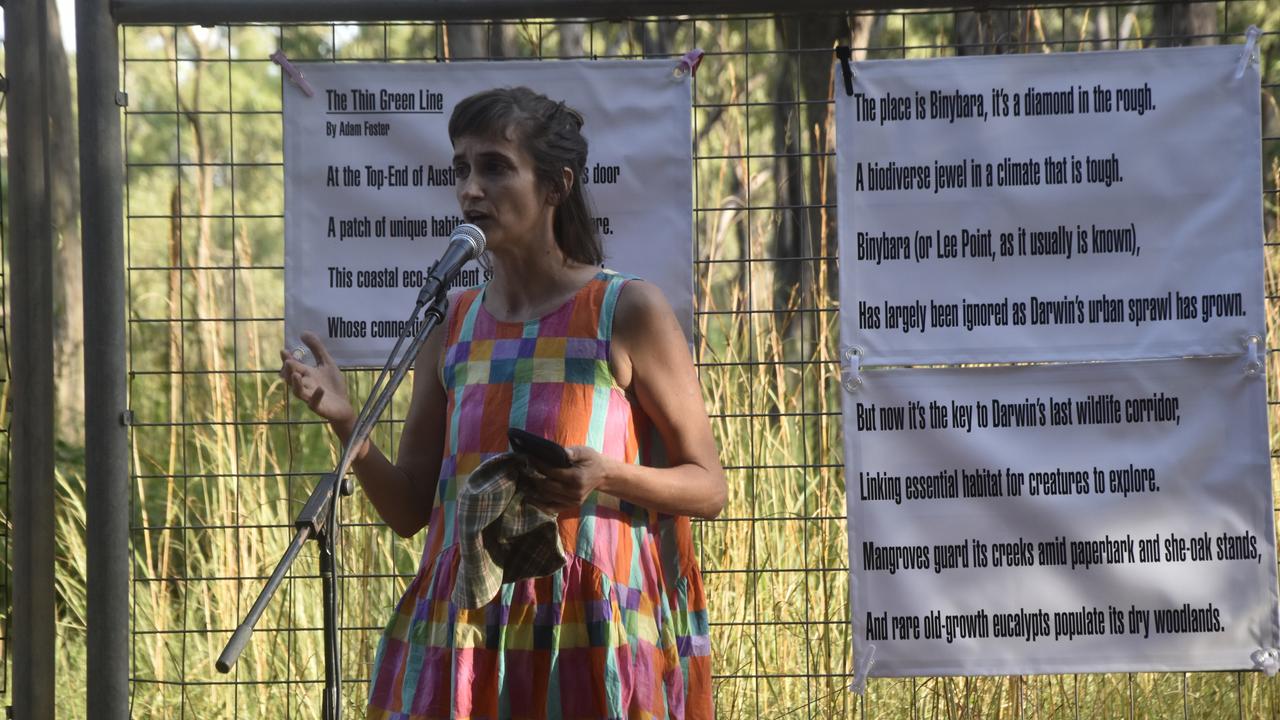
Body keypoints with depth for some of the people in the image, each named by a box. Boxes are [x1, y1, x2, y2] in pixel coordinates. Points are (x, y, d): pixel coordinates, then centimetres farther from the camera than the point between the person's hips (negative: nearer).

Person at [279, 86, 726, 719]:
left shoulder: (628, 312, -3)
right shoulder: (451, 326, 9)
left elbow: (708, 489, -1)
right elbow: (410, 511, 11)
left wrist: (609, 477, -19)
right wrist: (346, 424, -6)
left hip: (595, 638, -4)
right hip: (469, 634, 4)